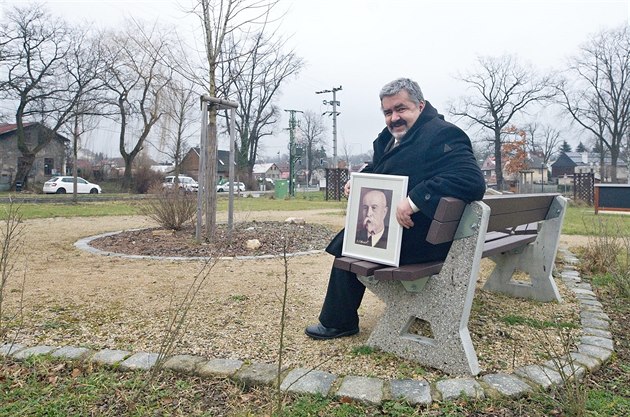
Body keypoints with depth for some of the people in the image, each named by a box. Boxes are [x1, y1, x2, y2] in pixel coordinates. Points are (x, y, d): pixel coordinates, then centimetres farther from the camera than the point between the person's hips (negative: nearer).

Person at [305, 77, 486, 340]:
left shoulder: (441, 135, -20)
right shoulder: (390, 136, 8)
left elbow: (472, 181, -33)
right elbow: (375, 169, 26)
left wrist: (414, 200, -39)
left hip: (425, 237, -9)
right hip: (390, 223, 9)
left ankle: (338, 322, 13)